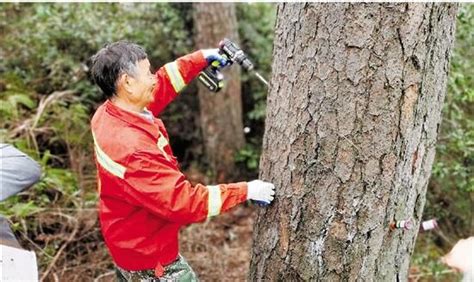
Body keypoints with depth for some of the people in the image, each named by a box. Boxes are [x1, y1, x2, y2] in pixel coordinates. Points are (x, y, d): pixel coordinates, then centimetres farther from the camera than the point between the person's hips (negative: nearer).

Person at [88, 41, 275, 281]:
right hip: (150, 259, -9)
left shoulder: (109, 114, -7)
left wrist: (201, 58, 5)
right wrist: (245, 191, -22)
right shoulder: (132, 149, -36)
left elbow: (158, 88, 9)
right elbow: (183, 202, -31)